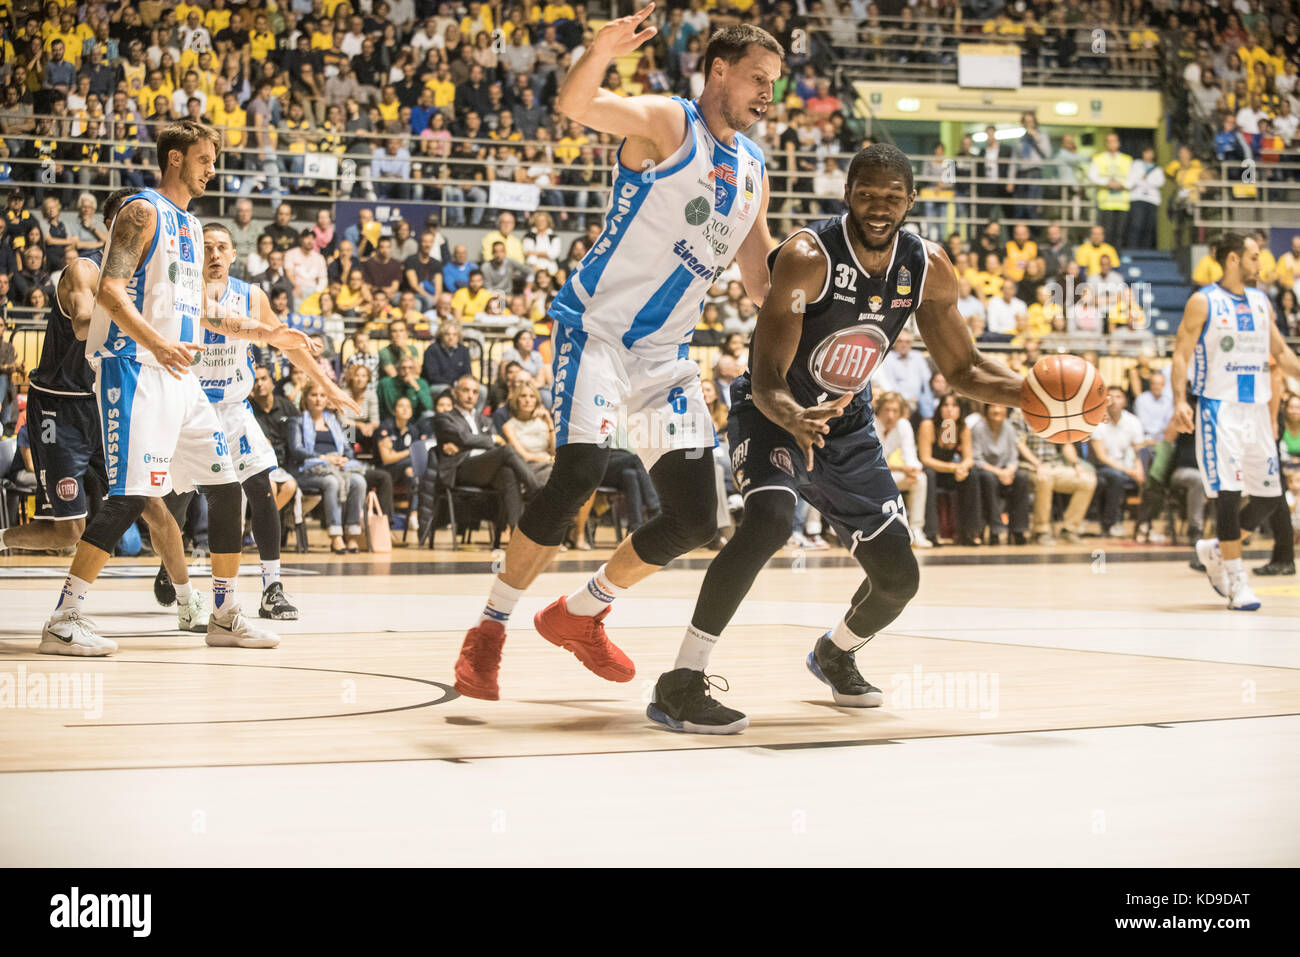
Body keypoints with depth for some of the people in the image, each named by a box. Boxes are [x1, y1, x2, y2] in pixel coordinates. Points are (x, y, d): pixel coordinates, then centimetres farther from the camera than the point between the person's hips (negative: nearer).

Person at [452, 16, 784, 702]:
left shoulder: (752, 169, 14)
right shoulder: (667, 121, -8)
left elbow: (762, 279, 23)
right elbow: (574, 104, -29)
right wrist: (602, 50, -49)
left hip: (666, 352, 7)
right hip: (597, 326, -7)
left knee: (695, 518, 2)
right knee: (579, 472, -26)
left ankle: (579, 616, 24)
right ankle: (489, 631, -10)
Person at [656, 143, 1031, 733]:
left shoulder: (929, 269, -10)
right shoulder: (807, 258, -27)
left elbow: (963, 369, 2)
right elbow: (766, 378, -31)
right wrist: (796, 420, -54)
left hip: (848, 424, 6)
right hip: (776, 414, -6)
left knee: (898, 578, 5)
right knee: (769, 520, -35)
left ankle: (835, 653, 41)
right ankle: (679, 686, -31)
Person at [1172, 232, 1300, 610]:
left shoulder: (1261, 301, 12)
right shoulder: (1203, 302, -5)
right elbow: (1181, 355, -8)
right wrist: (1180, 401, -21)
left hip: (1256, 407, 6)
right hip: (1219, 407, -6)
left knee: (1269, 497, 5)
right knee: (1228, 492, -11)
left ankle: (1216, 550, 24)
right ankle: (1236, 579, -2)